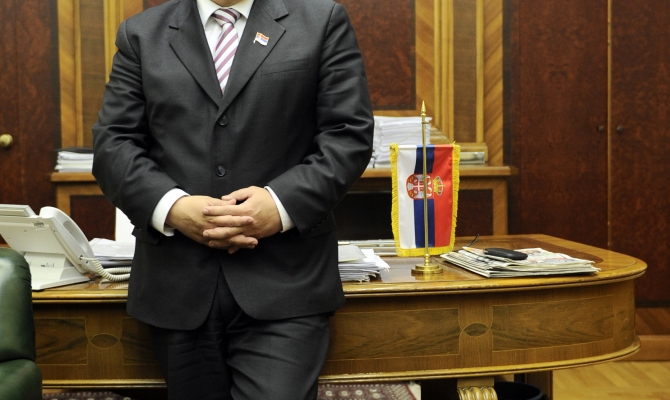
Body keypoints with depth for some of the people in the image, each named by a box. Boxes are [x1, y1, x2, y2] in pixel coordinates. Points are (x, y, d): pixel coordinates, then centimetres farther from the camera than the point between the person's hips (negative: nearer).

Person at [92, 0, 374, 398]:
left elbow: (349, 136, 0)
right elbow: (113, 144, 6)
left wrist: (281, 204, -15)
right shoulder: (142, 33, 12)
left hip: (284, 281, -2)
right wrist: (171, 207, -12)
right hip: (178, 283, 3)